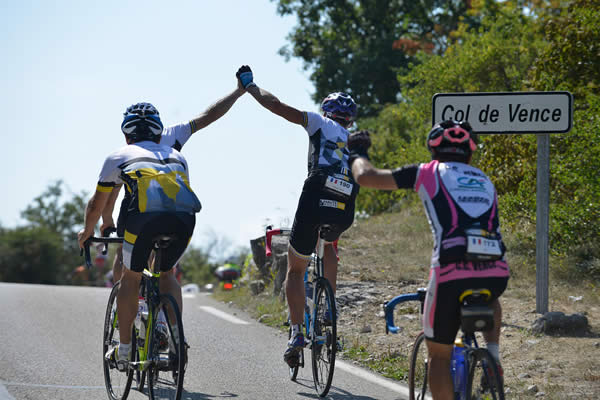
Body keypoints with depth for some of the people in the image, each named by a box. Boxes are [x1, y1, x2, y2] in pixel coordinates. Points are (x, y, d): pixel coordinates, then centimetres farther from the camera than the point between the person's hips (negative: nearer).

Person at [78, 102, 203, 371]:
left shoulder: (119, 156, 26)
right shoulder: (176, 156, 35)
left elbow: (96, 205, 34)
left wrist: (87, 232, 53)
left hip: (145, 216, -3)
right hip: (184, 217, 3)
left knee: (130, 278, 18)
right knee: (166, 274, 27)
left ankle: (123, 352, 20)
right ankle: (177, 338, 12)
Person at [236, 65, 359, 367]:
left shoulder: (319, 123, 13)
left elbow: (275, 105, 9)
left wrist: (249, 85, 24)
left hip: (314, 204, -3)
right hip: (344, 214, 3)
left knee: (295, 269, 18)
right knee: (330, 244, 39)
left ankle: (296, 332, 3)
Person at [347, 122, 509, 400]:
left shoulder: (427, 173, 15)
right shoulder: (485, 182, 28)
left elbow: (365, 177, 16)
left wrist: (357, 154, 37)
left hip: (452, 273, -3)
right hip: (496, 273, 3)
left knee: (439, 355, 14)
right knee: (489, 301, 41)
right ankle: (492, 355, 20)